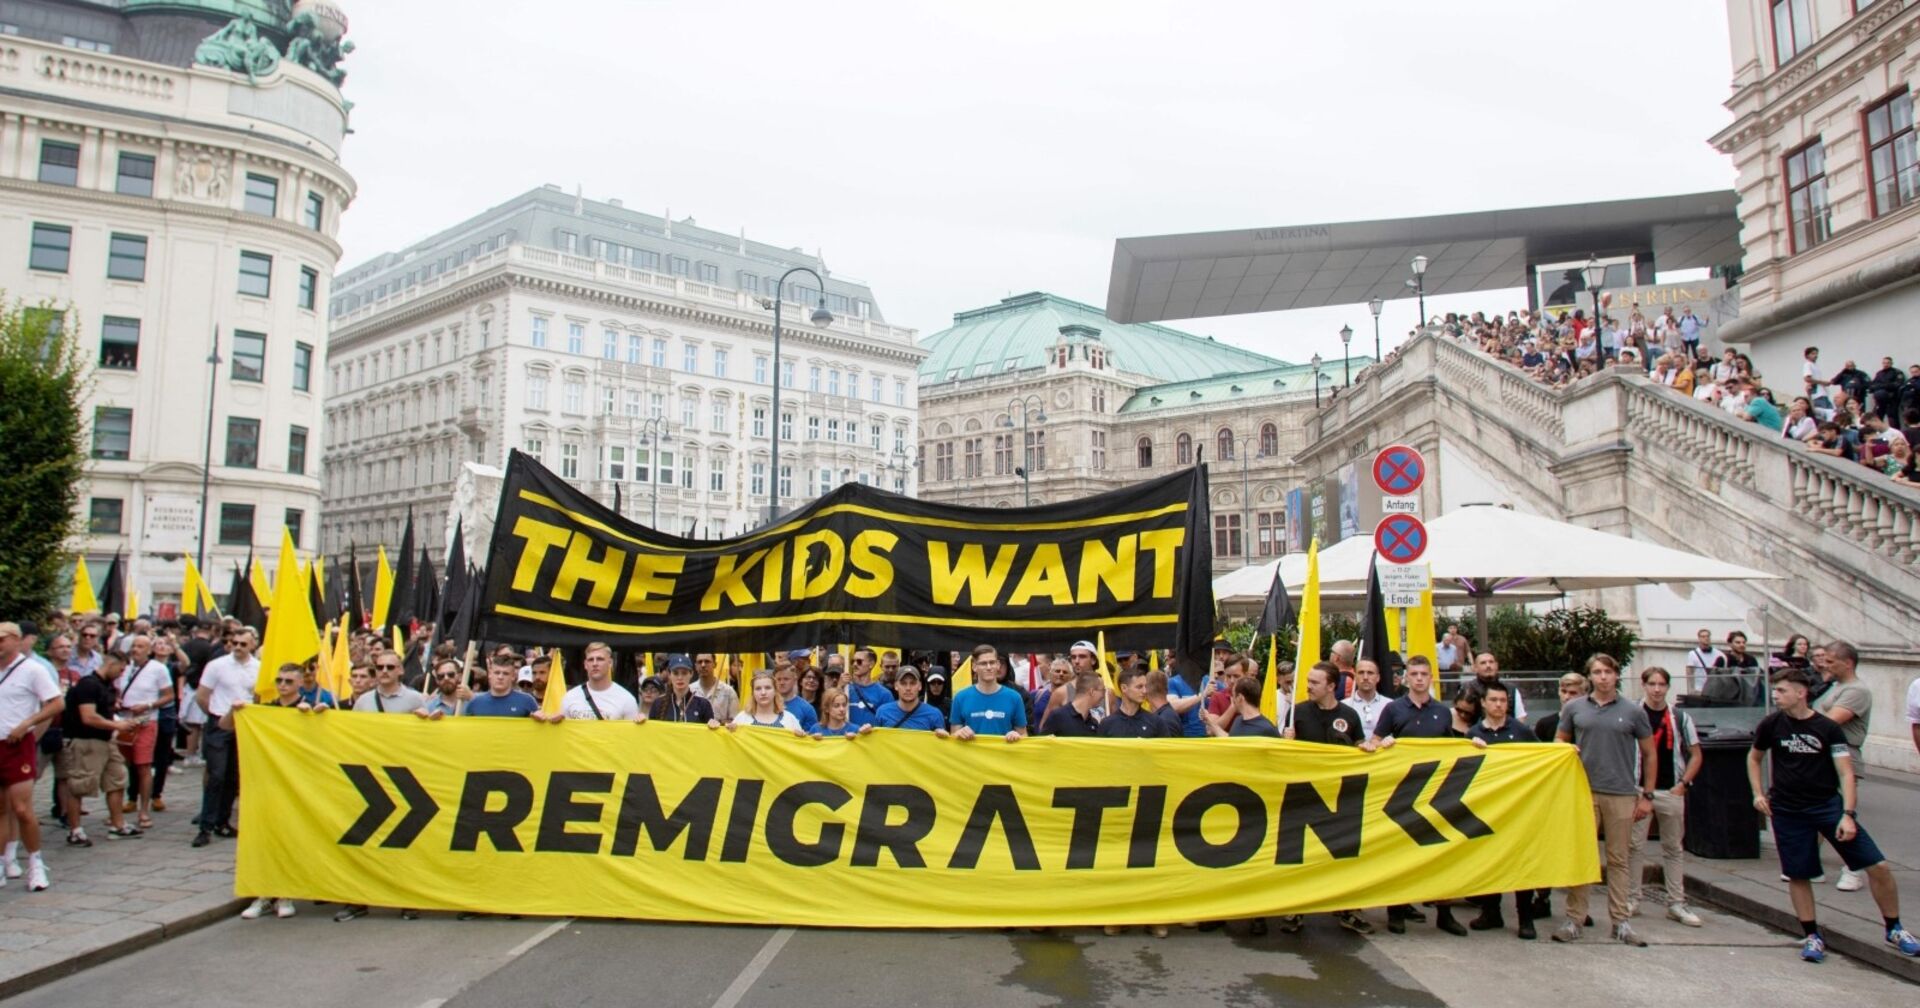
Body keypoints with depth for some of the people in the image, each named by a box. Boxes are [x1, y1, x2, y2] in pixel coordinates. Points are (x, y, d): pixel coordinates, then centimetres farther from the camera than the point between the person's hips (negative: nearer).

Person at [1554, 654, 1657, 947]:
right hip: (1583, 791, 1)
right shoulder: (1574, 709, 5)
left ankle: (1620, 922, 14)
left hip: (1622, 794, 0)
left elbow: (1649, 754, 7)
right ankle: (1574, 920, 9)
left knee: (1618, 859, 6)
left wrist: (1647, 795, 3)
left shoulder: (1632, 711, 3)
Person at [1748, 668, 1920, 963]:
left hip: (1828, 805, -1)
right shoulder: (1772, 724, -2)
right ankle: (1812, 936, 21)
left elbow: (1846, 773, -9)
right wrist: (1758, 793, 4)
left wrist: (1848, 814, -19)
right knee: (1798, 875, 4)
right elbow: (1754, 758, 15)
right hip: (1787, 812, 1)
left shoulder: (1828, 728, -7)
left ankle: (1894, 929, 16)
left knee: (1878, 866, -5)